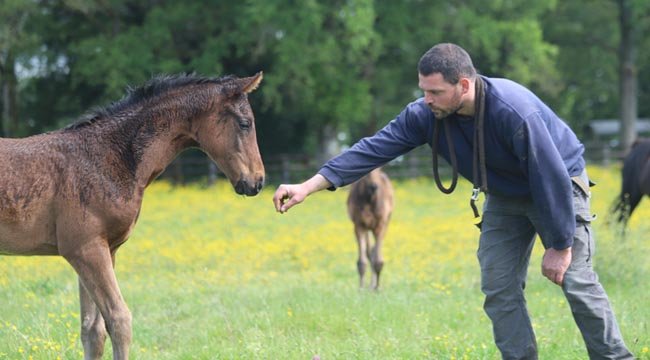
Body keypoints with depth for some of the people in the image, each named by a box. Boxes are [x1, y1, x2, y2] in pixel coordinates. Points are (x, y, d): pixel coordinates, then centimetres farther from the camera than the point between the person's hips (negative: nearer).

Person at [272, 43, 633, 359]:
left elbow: (553, 179, -30)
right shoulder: (425, 115, -19)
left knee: (576, 281, -11)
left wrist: (560, 245, -25)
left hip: (558, 187, -6)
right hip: (505, 197, 6)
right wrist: (308, 187, -27)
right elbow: (374, 148, -20)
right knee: (498, 287, -2)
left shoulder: (515, 112, -37)